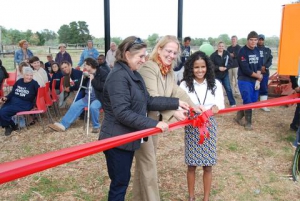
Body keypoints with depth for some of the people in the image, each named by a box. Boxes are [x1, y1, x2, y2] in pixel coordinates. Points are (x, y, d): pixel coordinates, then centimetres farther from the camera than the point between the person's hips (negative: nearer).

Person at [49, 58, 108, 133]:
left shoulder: (103, 73, -9)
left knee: (93, 107, -35)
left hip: (98, 98, -7)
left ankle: (96, 126, -13)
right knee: (75, 106, -7)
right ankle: (63, 125, -6)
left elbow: (103, 87, -20)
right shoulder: (87, 74, 12)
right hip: (88, 97, 7)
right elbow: (83, 85, 20)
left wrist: (93, 80, -20)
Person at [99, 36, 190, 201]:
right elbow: (122, 113, -28)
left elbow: (148, 102, 9)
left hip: (128, 138, 9)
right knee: (119, 183, 4)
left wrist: (176, 103, 6)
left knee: (123, 180, 20)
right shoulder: (118, 76, -22)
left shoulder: (134, 75, 10)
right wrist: (153, 124, -28)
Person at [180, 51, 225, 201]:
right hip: (191, 127, -1)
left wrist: (216, 107, -27)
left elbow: (221, 105, -3)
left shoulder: (215, 84, 1)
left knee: (208, 165, 8)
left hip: (209, 127, 1)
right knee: (191, 165, 8)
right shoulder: (185, 85, -3)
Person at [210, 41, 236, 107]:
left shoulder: (227, 53, -2)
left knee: (228, 89, 3)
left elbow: (230, 62, -4)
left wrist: (226, 67, -22)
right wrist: (218, 68, -25)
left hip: (225, 75, 2)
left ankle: (232, 103, 13)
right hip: (217, 75, -2)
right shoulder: (213, 55, -10)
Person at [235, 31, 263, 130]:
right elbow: (246, 70, -20)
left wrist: (258, 80, -6)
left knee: (253, 101, 11)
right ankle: (248, 123, 9)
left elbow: (259, 66, 6)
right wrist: (258, 76, -8)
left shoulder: (257, 50, 8)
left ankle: (239, 116, 28)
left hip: (254, 80, 7)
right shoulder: (243, 51, -14)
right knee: (248, 102, -5)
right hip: (244, 81, -7)